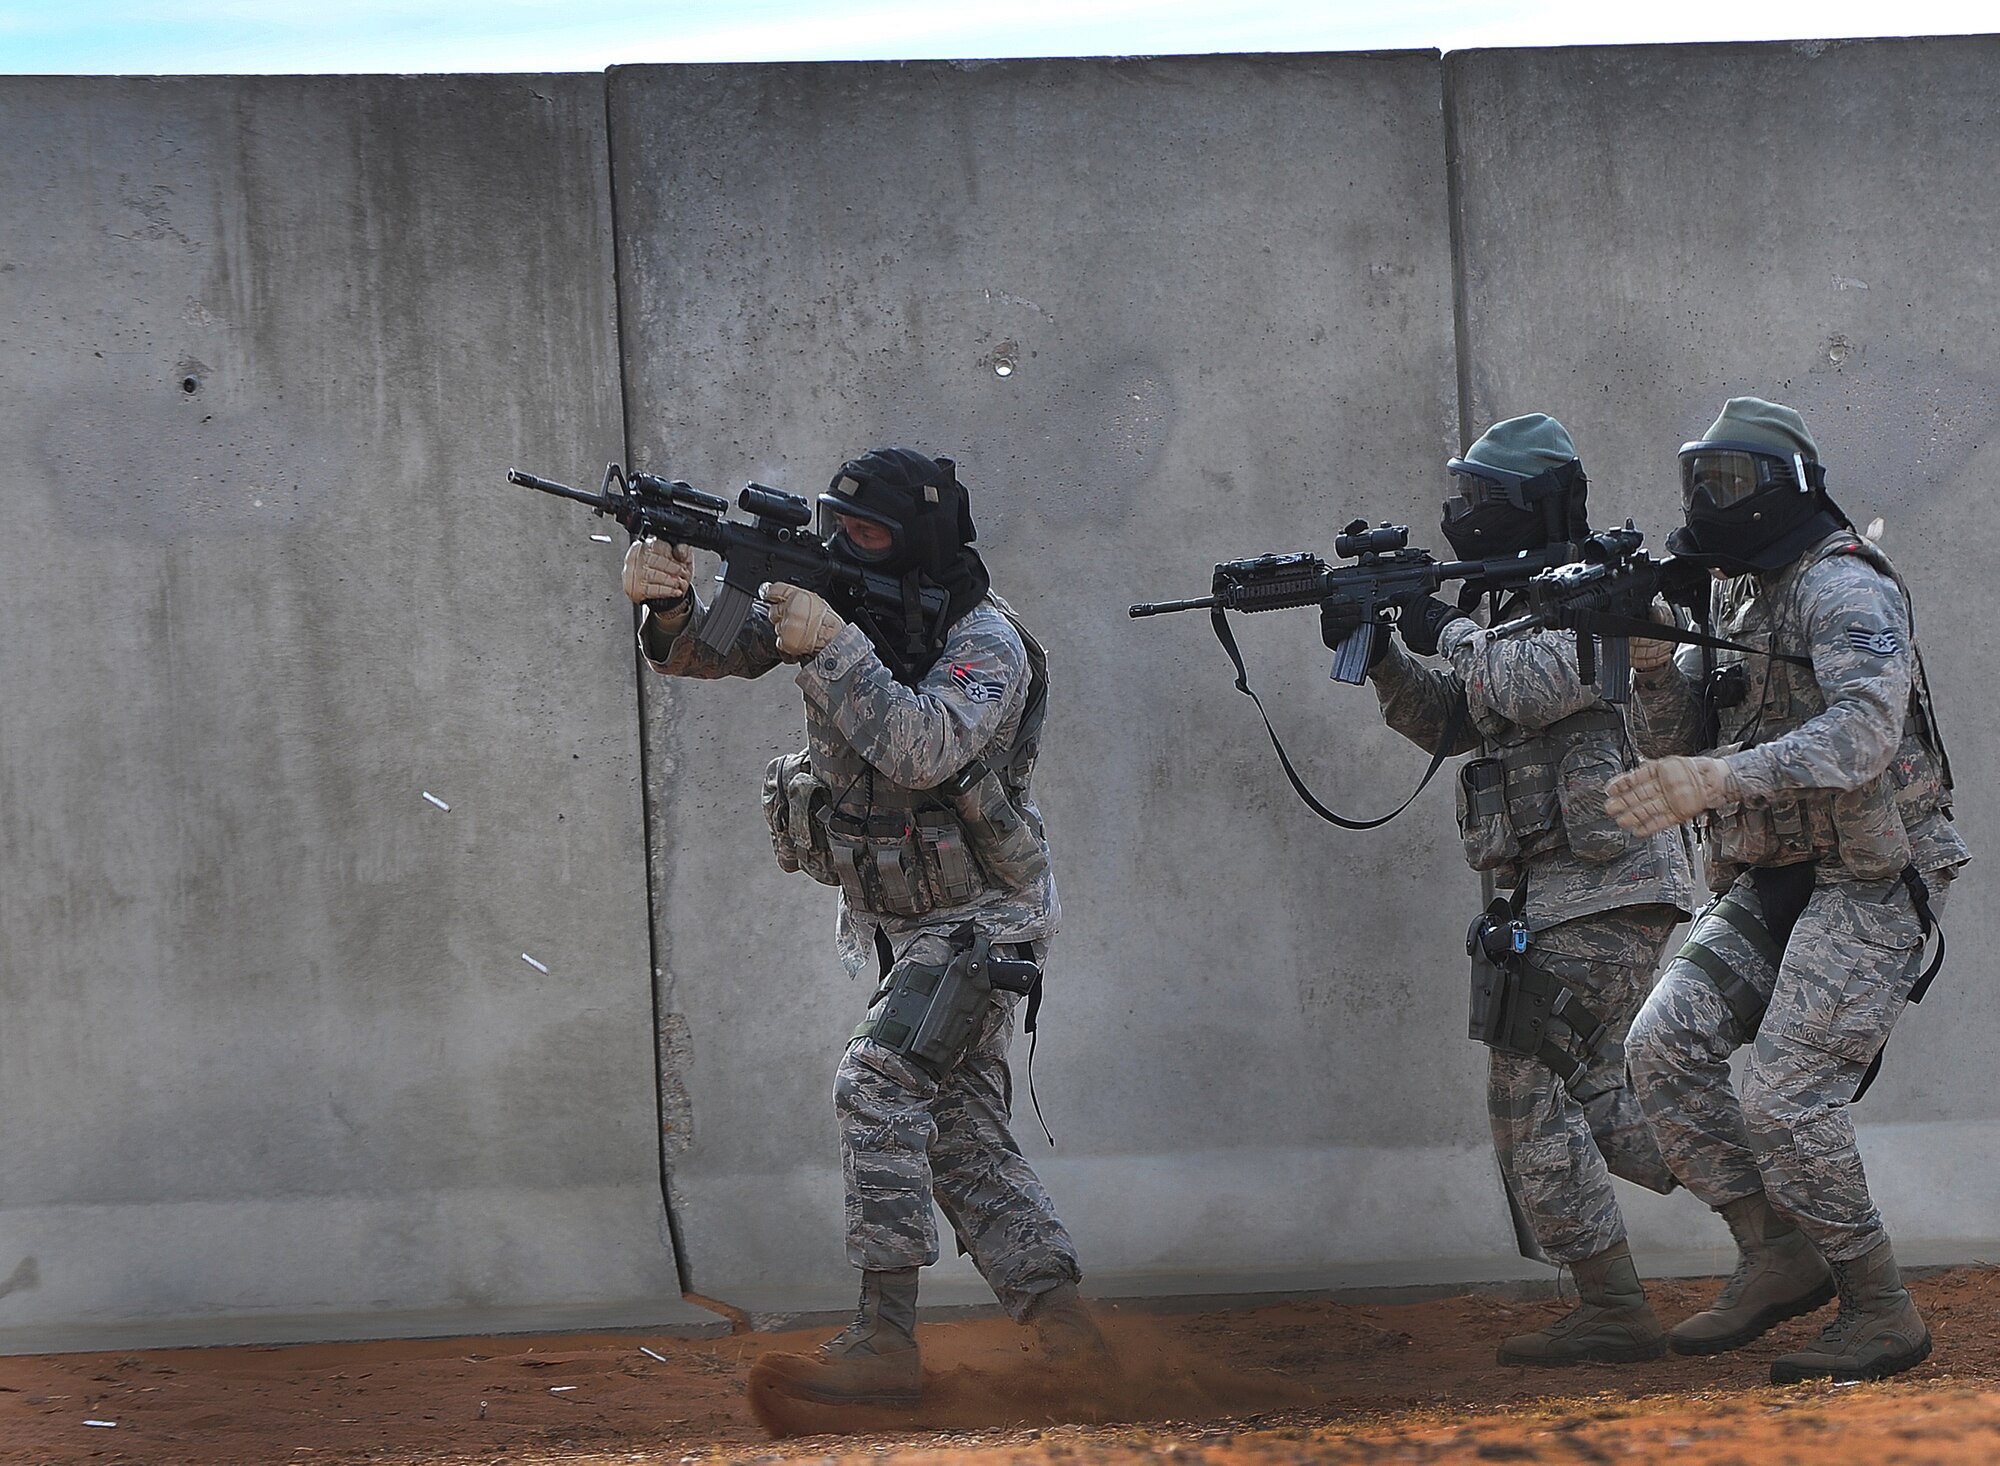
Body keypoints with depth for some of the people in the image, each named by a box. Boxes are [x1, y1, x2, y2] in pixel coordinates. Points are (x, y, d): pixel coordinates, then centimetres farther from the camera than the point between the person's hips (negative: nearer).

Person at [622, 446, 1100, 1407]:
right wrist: (668, 604, -29)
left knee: (880, 1084, -21)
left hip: (975, 920, -8)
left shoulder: (987, 644, -21)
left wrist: (836, 647, -37)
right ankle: (1059, 1326, 10)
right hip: (892, 919, 8)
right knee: (961, 1132, 6)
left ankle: (883, 1344, -25)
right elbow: (705, 652, -6)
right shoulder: (834, 599, -1)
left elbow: (924, 749, -37)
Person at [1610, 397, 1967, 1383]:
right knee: (1665, 1044, -8)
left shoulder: (1844, 587, -14)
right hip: (1767, 885, 8)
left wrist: (1719, 779, -43)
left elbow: (1865, 730, -31)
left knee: (1787, 1097, -17)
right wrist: (1654, 665, -9)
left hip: (1867, 880, -8)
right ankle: (1776, 1256, 3)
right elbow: (1675, 747, 13)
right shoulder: (1730, 598, 14)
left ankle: (1880, 1312, -4)